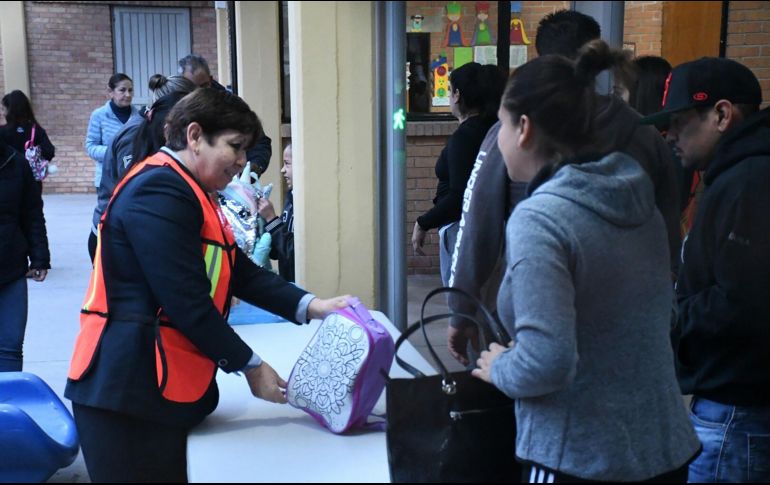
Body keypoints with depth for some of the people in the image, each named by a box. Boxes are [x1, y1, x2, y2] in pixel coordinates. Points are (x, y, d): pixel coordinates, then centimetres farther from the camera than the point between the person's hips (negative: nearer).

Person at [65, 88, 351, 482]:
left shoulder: (190, 193, 16)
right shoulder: (159, 191, -19)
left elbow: (241, 272, 13)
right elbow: (186, 302, -23)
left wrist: (310, 306, 1)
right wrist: (250, 366, -13)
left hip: (158, 387, 10)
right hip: (127, 389, -10)